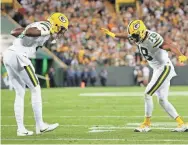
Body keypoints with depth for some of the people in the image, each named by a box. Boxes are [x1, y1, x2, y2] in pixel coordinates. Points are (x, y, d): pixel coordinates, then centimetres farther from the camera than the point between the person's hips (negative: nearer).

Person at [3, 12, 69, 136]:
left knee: (20, 93, 13)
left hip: (8, 55, 9)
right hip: (18, 56, -9)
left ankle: (21, 128, 13)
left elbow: (13, 32, 22)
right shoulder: (45, 28, -5)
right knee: (36, 89, 2)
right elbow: (28, 32, -25)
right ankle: (40, 126, 7)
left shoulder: (37, 25, 22)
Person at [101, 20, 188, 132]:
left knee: (147, 94, -8)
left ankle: (147, 124, 5)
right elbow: (127, 35, 22)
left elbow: (170, 46, -36)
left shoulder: (152, 39, -26)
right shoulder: (139, 37, 0)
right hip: (158, 70, 9)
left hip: (164, 68, -9)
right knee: (162, 100, 9)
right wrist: (112, 34, 37)